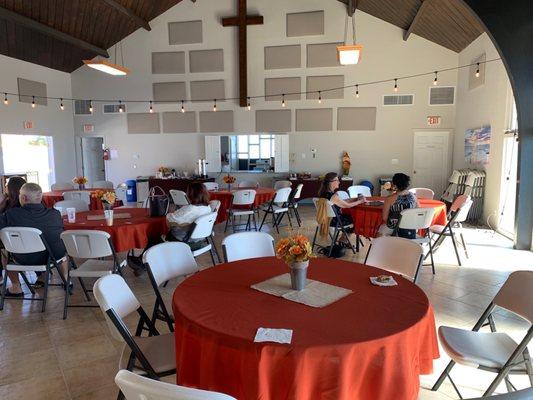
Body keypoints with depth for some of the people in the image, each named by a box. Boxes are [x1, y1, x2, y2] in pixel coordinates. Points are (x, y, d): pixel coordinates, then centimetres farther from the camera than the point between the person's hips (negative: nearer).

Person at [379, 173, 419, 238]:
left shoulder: (389, 199, -18)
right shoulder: (413, 197, -7)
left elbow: (384, 218, -10)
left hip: (393, 230, -4)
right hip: (411, 231, 4)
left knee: (381, 229, 28)